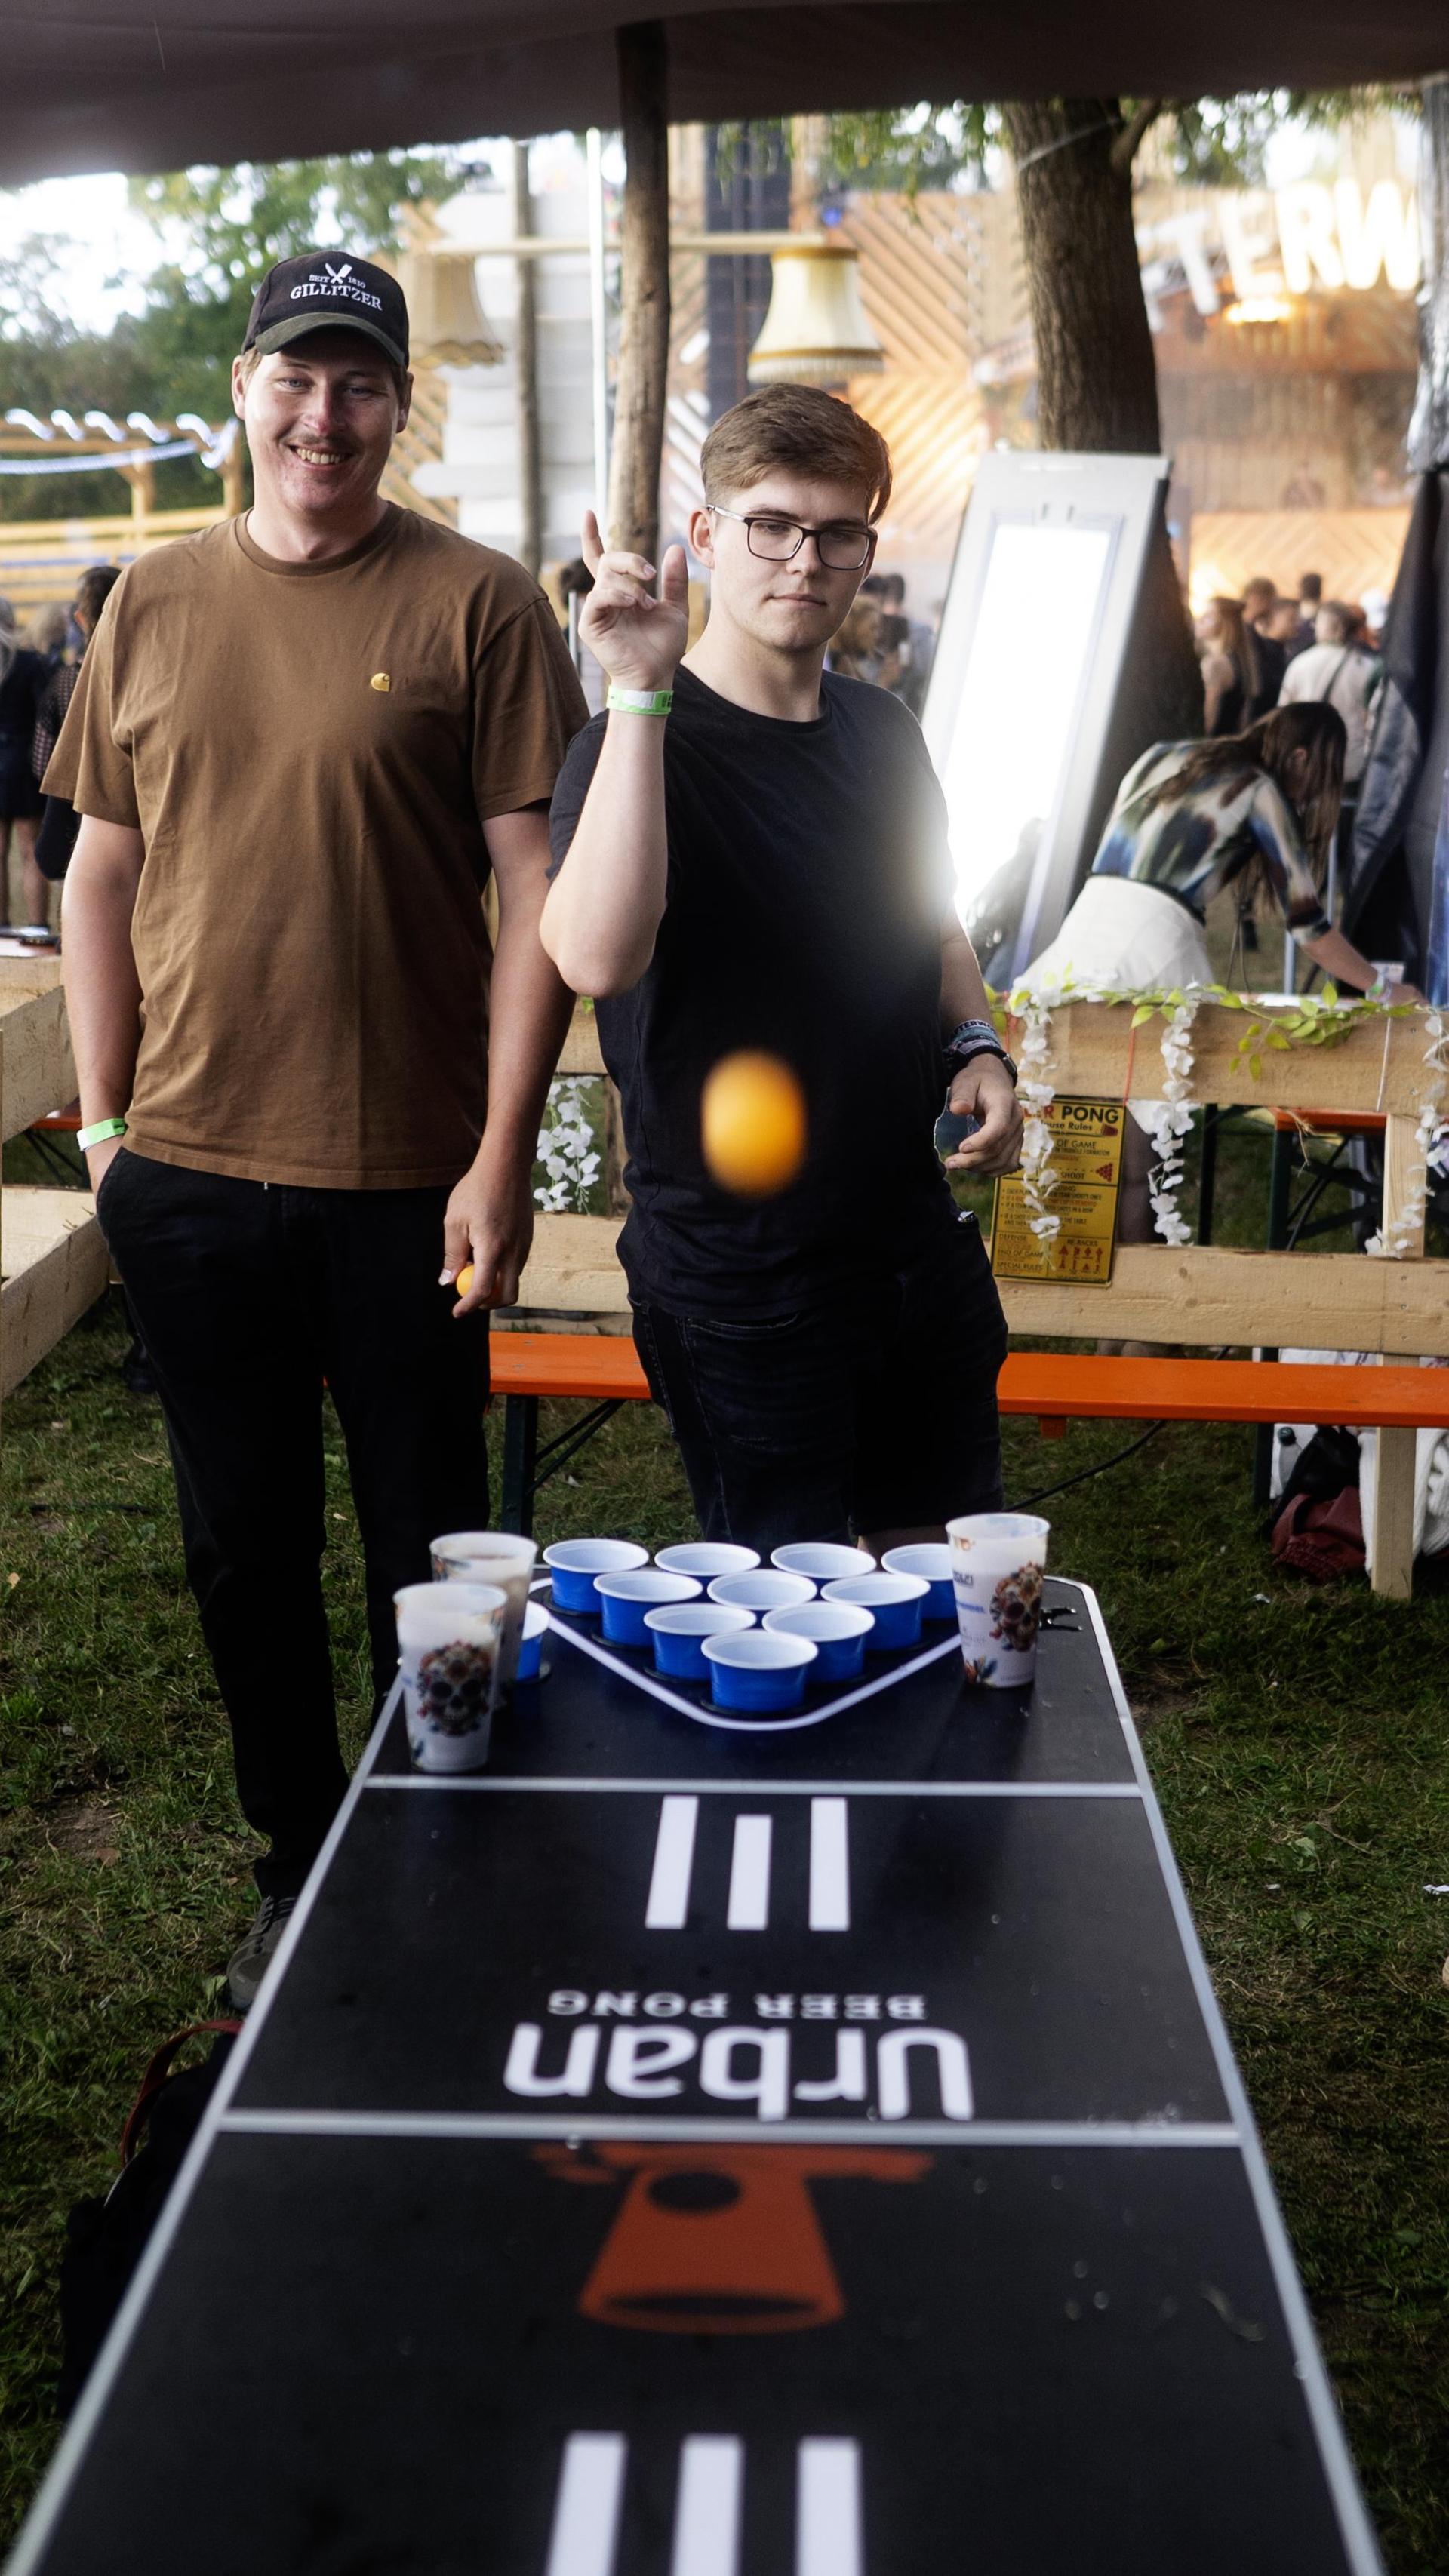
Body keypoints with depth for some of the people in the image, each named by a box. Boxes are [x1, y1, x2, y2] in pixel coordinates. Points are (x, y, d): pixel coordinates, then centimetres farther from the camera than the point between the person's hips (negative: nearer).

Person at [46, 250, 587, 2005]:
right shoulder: (151, 606, 9)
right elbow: (102, 871, 13)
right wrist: (103, 1116, 7)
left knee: (426, 1552, 8)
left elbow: (538, 889, -7)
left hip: (406, 1181, -3)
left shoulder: (475, 606, -3)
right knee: (244, 1549, 14)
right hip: (190, 1168, 4)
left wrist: (504, 1156, -12)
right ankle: (298, 1867, 32)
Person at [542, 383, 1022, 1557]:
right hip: (740, 1272, -6)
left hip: (918, 1232, 7)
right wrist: (640, 694, -34)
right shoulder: (639, 742, -15)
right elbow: (598, 958, -36)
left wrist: (975, 1045, 3)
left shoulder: (882, 730, 7)